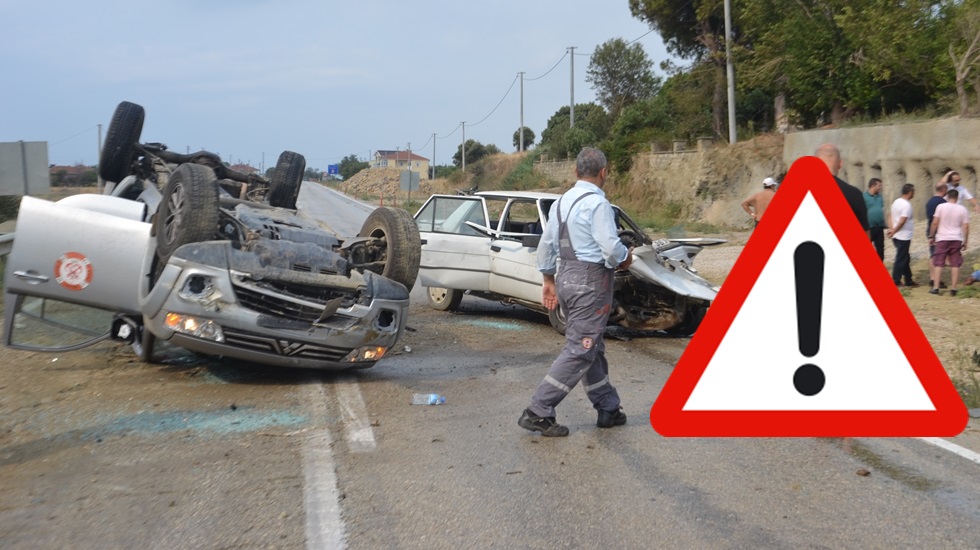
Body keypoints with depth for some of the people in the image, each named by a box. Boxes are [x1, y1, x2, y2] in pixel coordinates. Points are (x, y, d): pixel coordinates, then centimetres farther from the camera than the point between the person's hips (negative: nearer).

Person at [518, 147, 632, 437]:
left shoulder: (561, 202, 10)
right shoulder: (597, 203, -16)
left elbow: (546, 245, 15)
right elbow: (611, 249, -22)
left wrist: (548, 280, 23)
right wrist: (626, 257, -1)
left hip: (566, 277, 9)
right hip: (590, 281, -9)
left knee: (592, 347, 17)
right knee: (579, 350, -4)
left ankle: (608, 408, 26)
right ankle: (538, 412, -4)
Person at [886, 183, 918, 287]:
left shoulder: (896, 202, 9)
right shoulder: (907, 205, -18)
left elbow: (892, 217, 8)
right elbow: (902, 221, -23)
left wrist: (891, 229, -3)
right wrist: (893, 231, -14)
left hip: (897, 236, 9)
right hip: (904, 237, -9)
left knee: (905, 259, 16)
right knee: (901, 259, 0)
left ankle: (909, 280, 22)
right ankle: (895, 281, 5)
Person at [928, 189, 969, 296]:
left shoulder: (941, 206, -4)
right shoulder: (963, 209, 2)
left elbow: (935, 223, -7)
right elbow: (966, 227, 1)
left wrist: (931, 236, 3)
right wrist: (965, 242, 8)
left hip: (942, 239, -2)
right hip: (957, 239, 2)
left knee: (938, 264, 4)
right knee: (955, 265, 6)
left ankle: (935, 287, 0)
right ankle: (953, 289, 6)